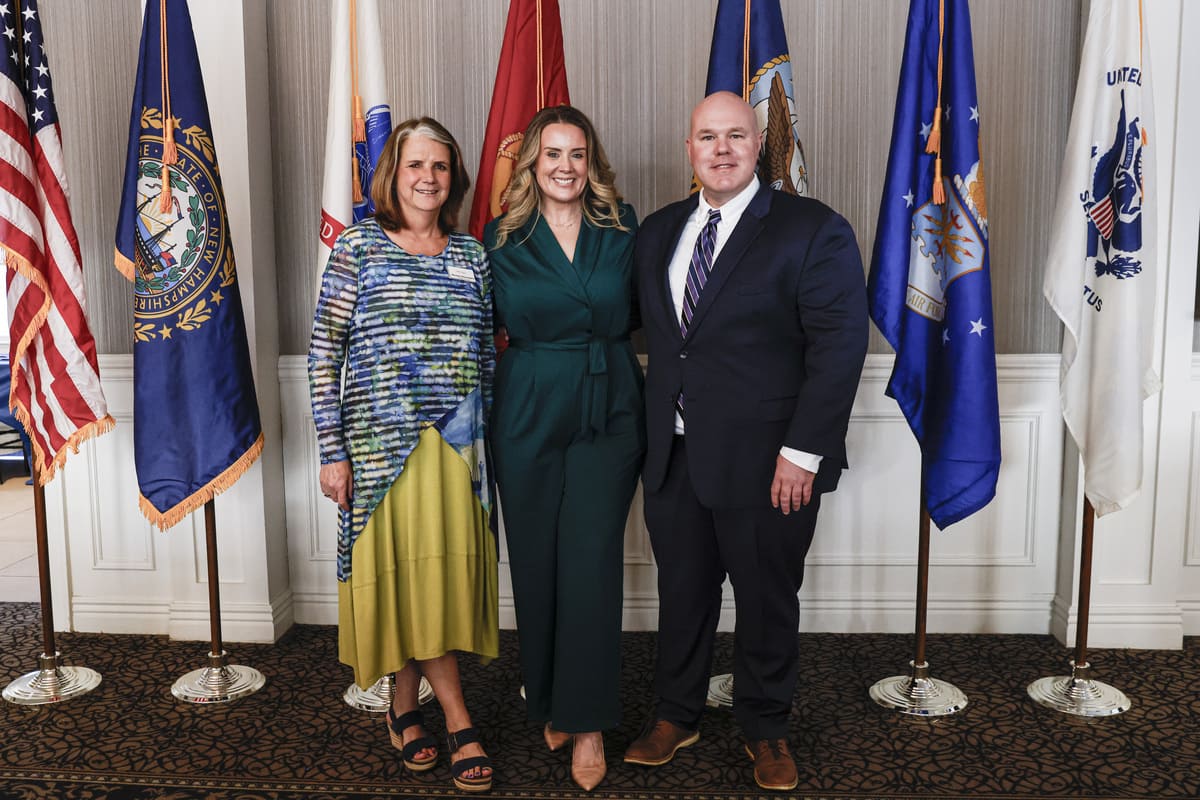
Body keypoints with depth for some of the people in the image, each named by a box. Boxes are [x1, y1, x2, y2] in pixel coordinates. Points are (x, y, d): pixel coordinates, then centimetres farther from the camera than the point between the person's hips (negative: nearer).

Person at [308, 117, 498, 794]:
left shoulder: (471, 254, 9)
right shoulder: (359, 245, -1)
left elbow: (487, 356, 13)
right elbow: (325, 352, -4)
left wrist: (488, 436, 8)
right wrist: (332, 451, -8)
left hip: (458, 443, 3)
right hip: (383, 441, -3)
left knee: (444, 572, 6)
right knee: (404, 575, 1)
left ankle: (406, 705, 27)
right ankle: (459, 722, 17)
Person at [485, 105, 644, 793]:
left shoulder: (624, 228, 4)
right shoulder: (503, 238, 4)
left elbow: (640, 311, 10)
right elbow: (497, 322, 12)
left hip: (609, 413, -1)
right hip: (529, 416, 1)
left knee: (591, 563, -4)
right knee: (536, 563, 7)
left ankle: (588, 722, 9)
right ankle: (549, 702, 27)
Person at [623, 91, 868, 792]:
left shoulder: (814, 231, -7)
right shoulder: (658, 232, 11)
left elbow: (839, 346, -12)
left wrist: (802, 451, -17)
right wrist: (656, 430, 6)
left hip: (768, 462, -4)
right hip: (674, 457, 5)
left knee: (767, 600, 11)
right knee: (682, 591, 17)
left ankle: (766, 728, 33)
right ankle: (677, 714, 37)